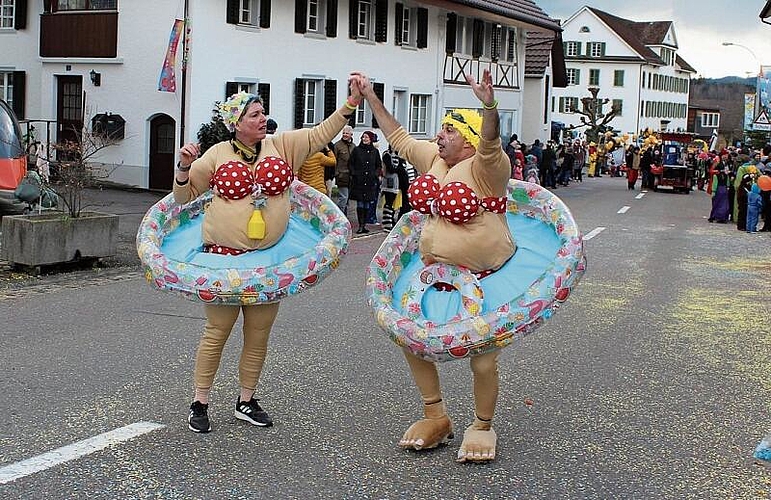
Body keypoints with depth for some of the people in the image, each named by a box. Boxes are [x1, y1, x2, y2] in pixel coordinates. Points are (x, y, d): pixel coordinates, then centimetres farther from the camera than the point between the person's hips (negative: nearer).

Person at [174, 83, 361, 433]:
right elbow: (184, 195, 7)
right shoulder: (218, 154, 0)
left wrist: (351, 103, -5)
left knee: (259, 335, 10)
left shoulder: (281, 145, 5)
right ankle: (200, 403, 13)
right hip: (225, 257, -3)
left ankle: (246, 401, 25)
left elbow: (321, 134, 5)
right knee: (217, 332, 0)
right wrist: (184, 166, -12)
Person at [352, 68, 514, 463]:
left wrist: (489, 105, -55)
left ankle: (482, 426, 20)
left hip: (483, 280, -7)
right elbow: (398, 137, 20)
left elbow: (489, 142, -36)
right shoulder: (433, 159, 7)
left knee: (482, 356, -2)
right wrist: (370, 97, 22)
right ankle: (436, 417, 26)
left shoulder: (485, 165, -14)